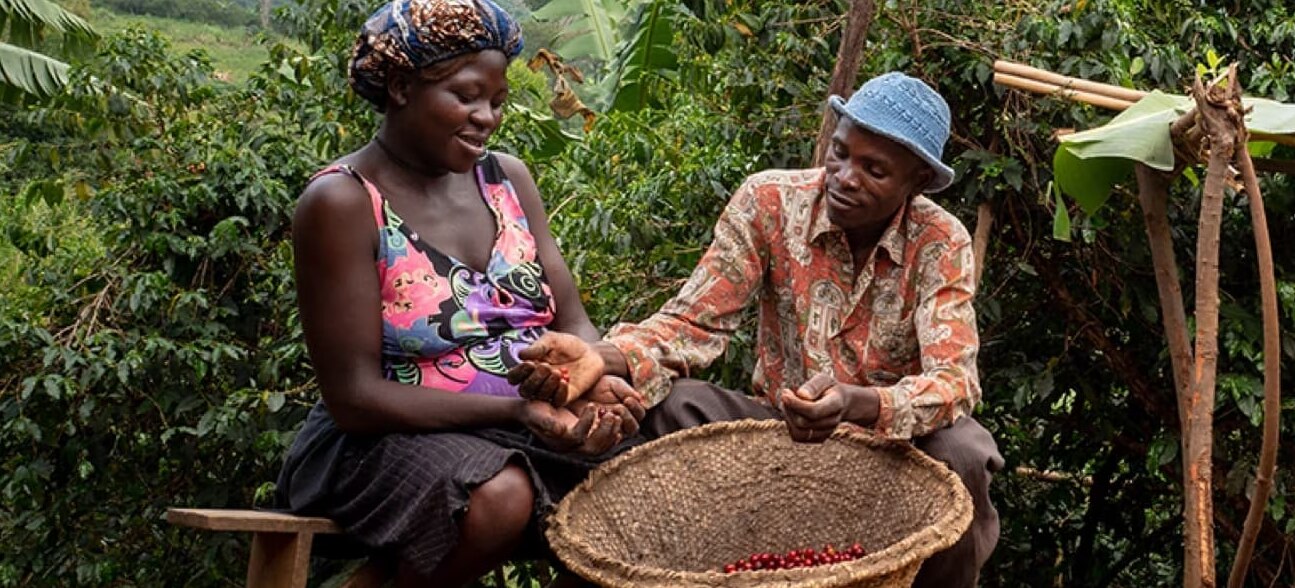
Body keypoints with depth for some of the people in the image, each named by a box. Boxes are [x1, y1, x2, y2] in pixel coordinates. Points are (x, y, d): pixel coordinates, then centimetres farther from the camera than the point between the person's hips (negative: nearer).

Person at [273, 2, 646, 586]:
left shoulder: (506, 177, 8)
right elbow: (354, 396, -16)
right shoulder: (342, 202, -12)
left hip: (536, 423, 5)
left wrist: (596, 383, -18)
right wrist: (516, 410, -25)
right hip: (393, 437, -5)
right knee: (498, 497, -34)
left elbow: (571, 322, 7)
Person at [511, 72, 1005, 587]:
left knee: (960, 453, -32)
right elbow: (696, 321, -14)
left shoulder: (942, 244, -15)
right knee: (670, 406, -24)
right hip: (780, 426, 1)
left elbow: (953, 382, -26)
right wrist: (604, 358, -35)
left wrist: (855, 403, -48)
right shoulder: (769, 202, -12)